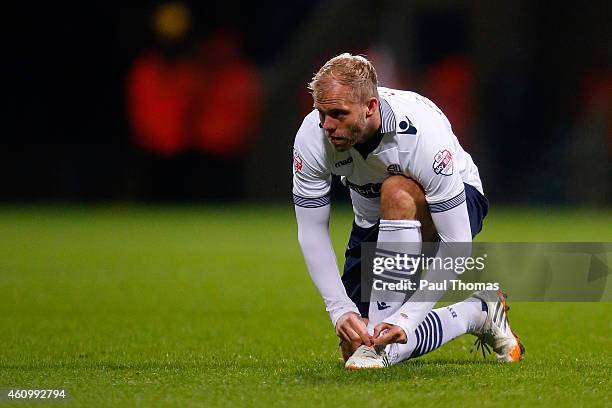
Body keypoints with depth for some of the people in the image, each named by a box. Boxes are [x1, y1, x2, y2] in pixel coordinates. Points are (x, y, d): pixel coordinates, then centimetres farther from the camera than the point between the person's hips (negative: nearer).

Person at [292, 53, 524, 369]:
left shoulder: (421, 132, -38)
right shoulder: (312, 137, -27)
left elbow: (456, 242, -35)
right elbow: (311, 232, -18)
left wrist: (406, 317, -41)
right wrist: (340, 309, -29)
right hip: (372, 221, 5)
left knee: (397, 192, -41)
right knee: (353, 349, -7)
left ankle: (383, 343, -34)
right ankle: (478, 313, 11)